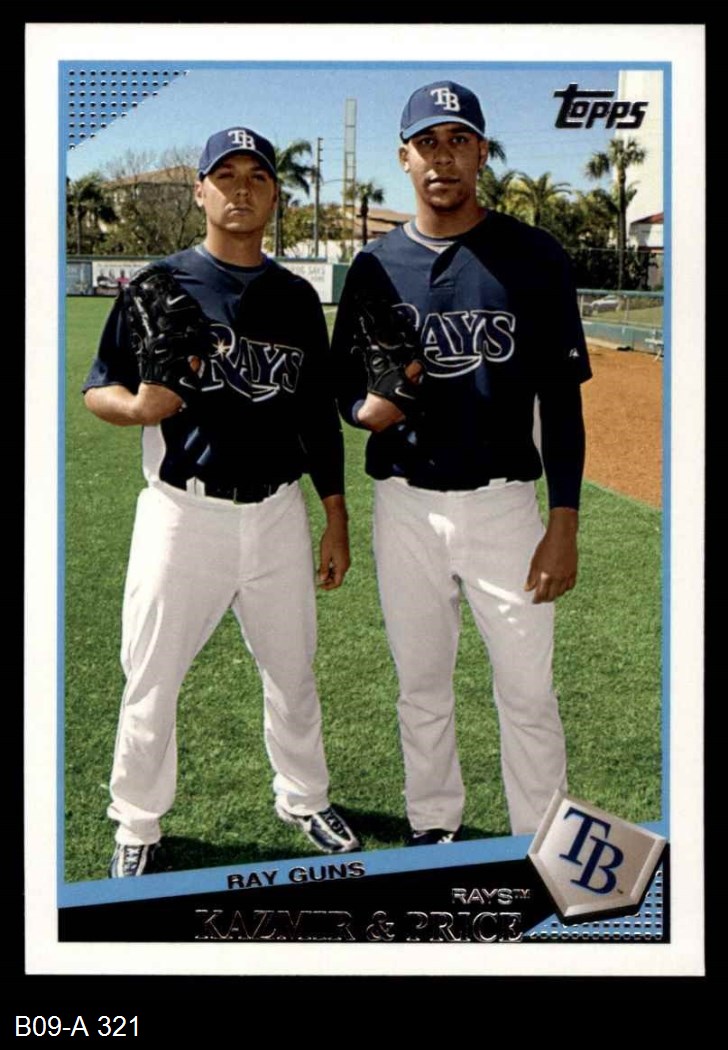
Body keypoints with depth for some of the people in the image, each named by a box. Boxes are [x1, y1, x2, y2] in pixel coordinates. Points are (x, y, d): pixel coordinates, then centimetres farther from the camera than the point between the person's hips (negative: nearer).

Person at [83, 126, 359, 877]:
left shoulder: (297, 298, 8)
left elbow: (318, 414, 12)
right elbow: (97, 391, -1)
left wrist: (336, 521, 10)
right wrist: (139, 406, -25)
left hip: (277, 513, 3)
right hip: (182, 512, -3)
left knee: (291, 670, 16)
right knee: (151, 680, 6)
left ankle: (304, 800, 38)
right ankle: (137, 826, 28)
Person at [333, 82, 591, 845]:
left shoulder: (533, 257, -3)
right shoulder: (375, 266, 5)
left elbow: (560, 398, -4)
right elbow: (345, 383, 12)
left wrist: (564, 524, -9)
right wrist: (368, 408, -13)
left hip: (502, 503, -2)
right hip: (405, 505, 3)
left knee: (527, 692, 3)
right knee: (420, 686, 15)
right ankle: (432, 826, 33)